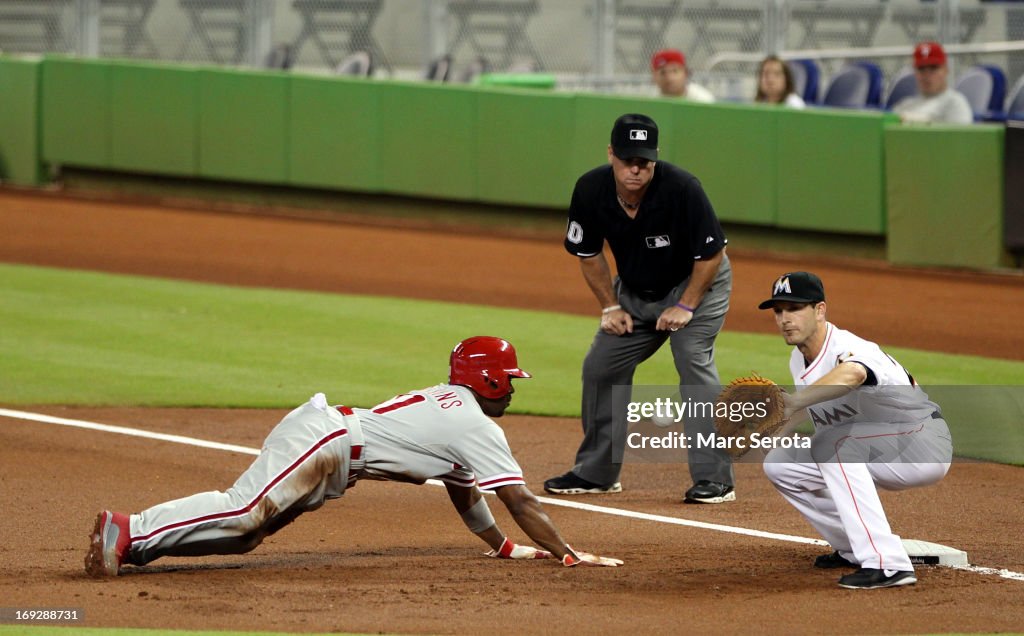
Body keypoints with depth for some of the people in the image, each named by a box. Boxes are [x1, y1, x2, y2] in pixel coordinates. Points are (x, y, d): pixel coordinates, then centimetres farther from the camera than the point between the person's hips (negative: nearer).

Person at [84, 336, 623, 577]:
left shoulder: (445, 401, 27)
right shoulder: (479, 429, -2)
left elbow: (462, 492, 37)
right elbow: (519, 500, -4)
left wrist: (504, 546, 41)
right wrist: (568, 554, -1)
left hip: (322, 430, 10)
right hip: (325, 441, -10)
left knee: (241, 529, 2)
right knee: (242, 512, -25)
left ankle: (128, 540, -11)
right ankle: (129, 533, -38)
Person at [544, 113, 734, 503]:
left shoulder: (681, 189, -31)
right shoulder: (591, 190, -18)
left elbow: (711, 253, -20)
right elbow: (588, 253, -1)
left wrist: (685, 307, -21)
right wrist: (611, 307, -5)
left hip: (695, 283, -5)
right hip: (634, 291, 5)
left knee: (694, 361, -22)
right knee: (600, 366, 4)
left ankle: (714, 478, -21)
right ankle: (595, 472, 20)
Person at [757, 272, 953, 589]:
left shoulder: (850, 349, -29)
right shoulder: (799, 360, -1)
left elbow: (850, 376, -55)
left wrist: (793, 402, -68)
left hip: (924, 443, -9)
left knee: (831, 440, -33)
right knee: (779, 464, 1)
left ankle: (887, 563, -37)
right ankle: (854, 550, 12)